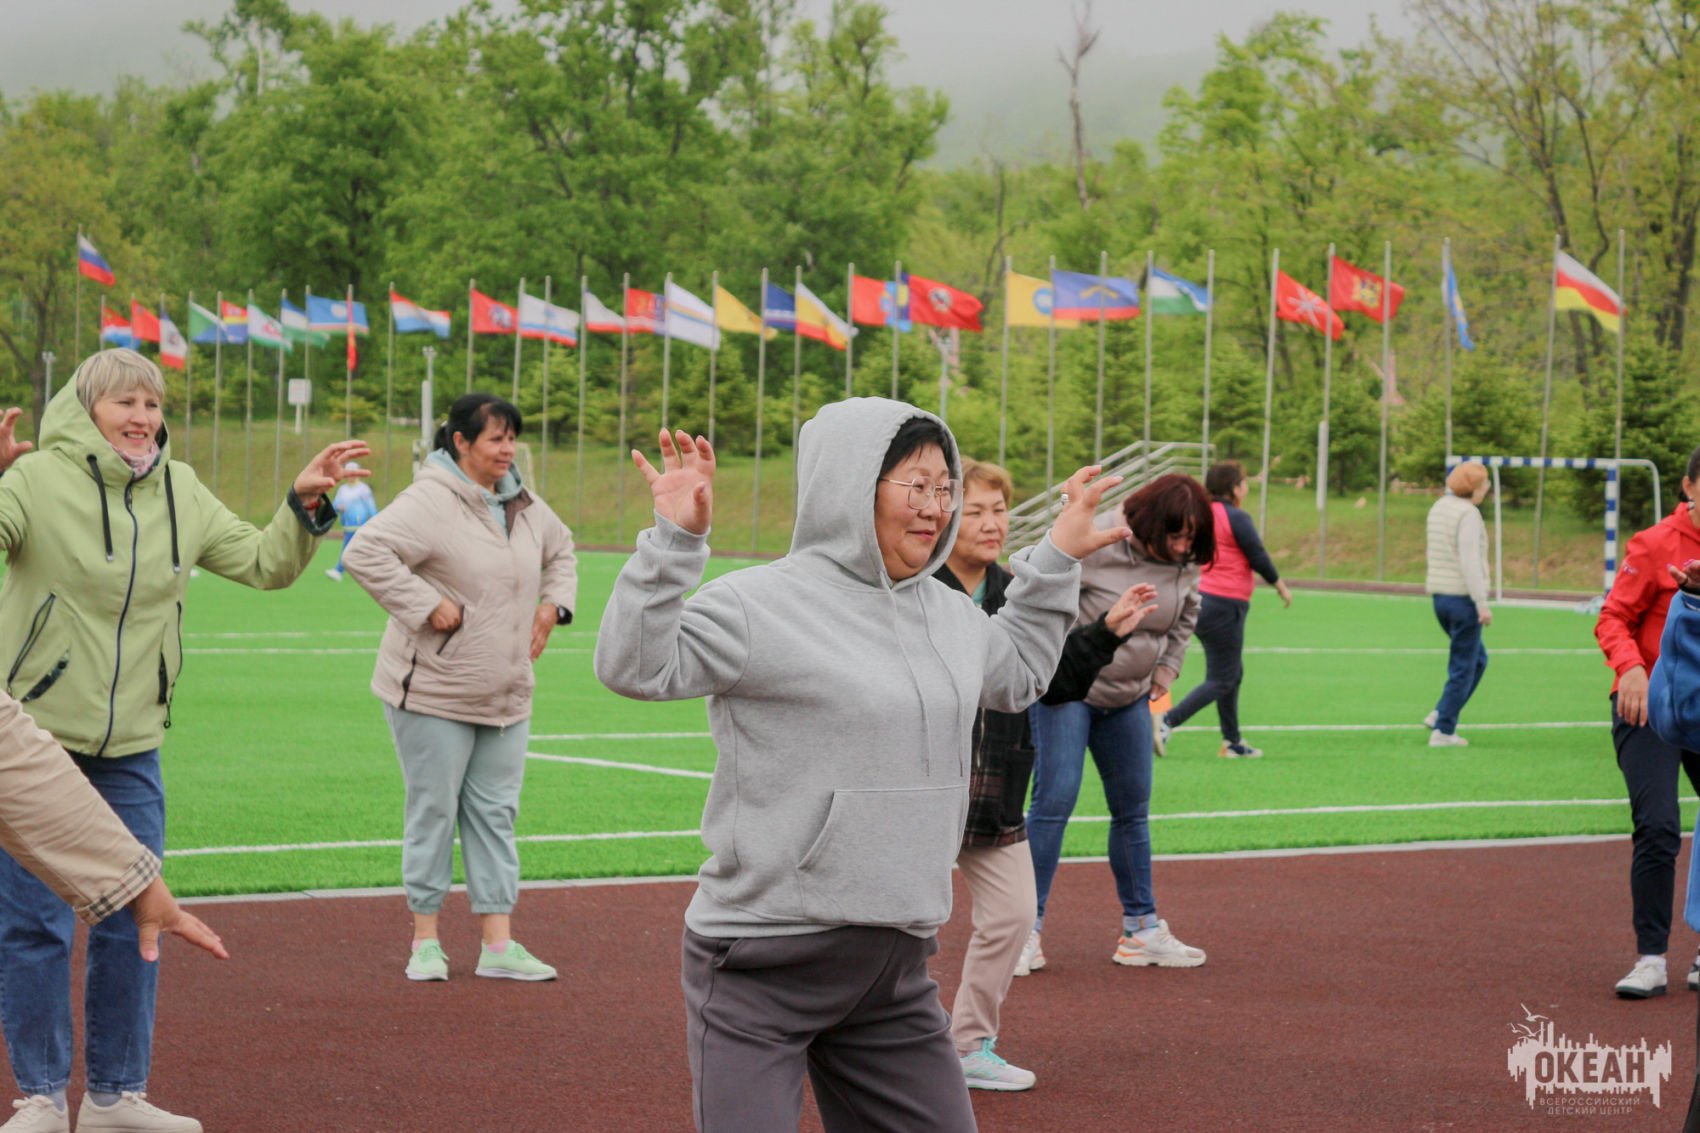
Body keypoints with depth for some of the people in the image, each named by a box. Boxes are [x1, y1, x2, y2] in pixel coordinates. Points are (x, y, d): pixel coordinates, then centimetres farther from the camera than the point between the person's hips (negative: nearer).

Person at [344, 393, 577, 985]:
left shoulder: (524, 507, 9)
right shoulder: (431, 501, -16)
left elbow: (561, 549, 30)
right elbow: (367, 552, -27)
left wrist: (554, 603, 13)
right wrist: (428, 605, -25)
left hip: (506, 697, 7)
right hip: (435, 693, -7)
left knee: (496, 813, 8)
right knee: (434, 812, 2)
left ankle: (498, 944, 12)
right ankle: (425, 940, 13)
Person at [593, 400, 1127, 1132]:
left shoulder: (951, 614, 13)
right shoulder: (765, 604, -12)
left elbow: (1016, 676, 34)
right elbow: (634, 667, -20)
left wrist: (1055, 562, 30)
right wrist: (675, 542, -29)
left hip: (894, 972, 7)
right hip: (762, 968, -7)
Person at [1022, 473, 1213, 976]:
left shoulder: (1183, 564, -2)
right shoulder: (1092, 543, -22)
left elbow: (1186, 617, 18)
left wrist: (1166, 672, 9)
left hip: (1130, 698, 6)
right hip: (1066, 690, -6)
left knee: (1133, 810, 10)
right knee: (1055, 799, -14)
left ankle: (1141, 929, 19)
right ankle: (1027, 929, -9)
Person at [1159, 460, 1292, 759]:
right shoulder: (1235, 518, -13)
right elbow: (1259, 558, -10)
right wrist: (1281, 586, 5)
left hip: (1201, 598, 9)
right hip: (1225, 604, -9)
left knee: (1233, 673, 20)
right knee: (1221, 681, -3)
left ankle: (1232, 741, 24)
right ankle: (1168, 721, -18)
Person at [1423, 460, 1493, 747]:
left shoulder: (1438, 507, 11)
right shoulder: (1468, 514, -15)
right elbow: (1470, 560, -22)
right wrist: (1482, 603, -21)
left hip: (1440, 596, 9)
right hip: (1463, 597, -9)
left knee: (1478, 659, 21)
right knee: (1463, 667, 0)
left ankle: (1440, 715, 13)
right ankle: (1442, 731, 0)